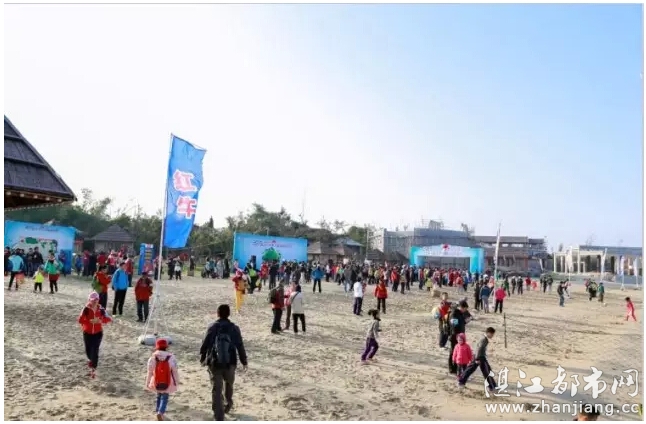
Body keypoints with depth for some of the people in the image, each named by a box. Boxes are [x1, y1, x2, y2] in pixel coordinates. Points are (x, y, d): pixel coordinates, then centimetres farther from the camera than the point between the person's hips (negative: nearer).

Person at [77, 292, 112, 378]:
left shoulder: (101, 309, -7)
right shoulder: (86, 309, -11)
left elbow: (107, 319, -5)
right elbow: (80, 320, -17)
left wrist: (100, 321, -24)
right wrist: (90, 321, -27)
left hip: (98, 333, 0)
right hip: (87, 333, 1)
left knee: (95, 351, -6)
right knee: (88, 350, 12)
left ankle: (93, 369, 3)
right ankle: (91, 360, 47)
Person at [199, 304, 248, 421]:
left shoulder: (212, 328, -4)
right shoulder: (234, 328, -3)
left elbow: (205, 345, 0)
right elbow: (240, 346, -2)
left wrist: (202, 358, 17)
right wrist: (244, 361, 8)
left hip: (214, 363, -1)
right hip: (230, 363, 1)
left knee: (216, 390, 2)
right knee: (228, 384, 28)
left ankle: (219, 418, -2)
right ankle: (229, 404, 48)